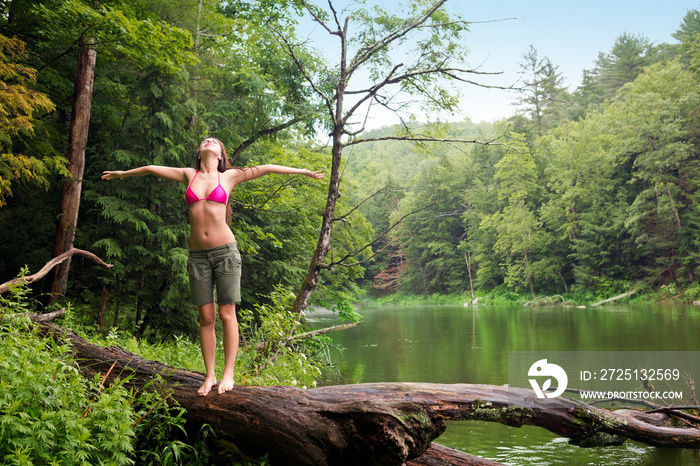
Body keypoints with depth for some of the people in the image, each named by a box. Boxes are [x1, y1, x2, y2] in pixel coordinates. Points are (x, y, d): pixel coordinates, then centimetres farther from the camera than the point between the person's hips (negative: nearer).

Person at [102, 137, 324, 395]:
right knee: (206, 318, 4)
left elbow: (265, 169, 8)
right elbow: (151, 168, 23)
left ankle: (228, 374, 8)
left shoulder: (229, 177, 6)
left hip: (225, 251, -2)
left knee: (227, 314, -1)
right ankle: (210, 376, 13)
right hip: (198, 255, 2)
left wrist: (302, 171, 9)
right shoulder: (189, 175, 12)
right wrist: (123, 173, 34)